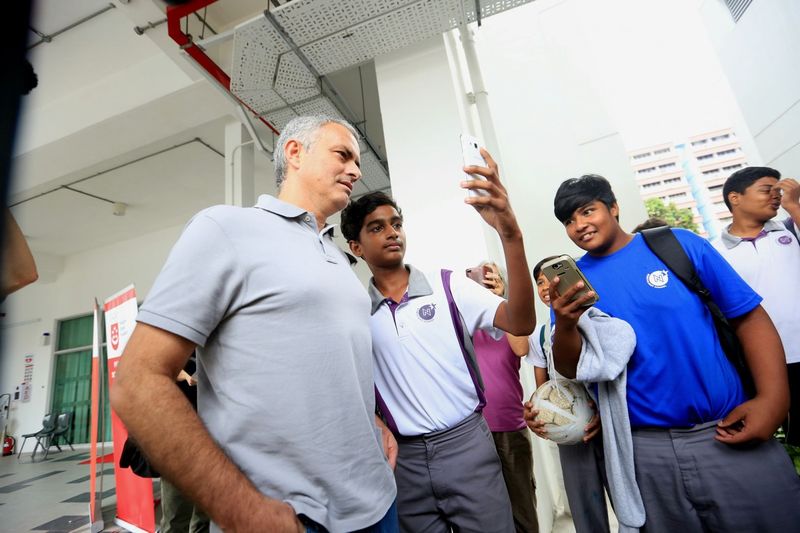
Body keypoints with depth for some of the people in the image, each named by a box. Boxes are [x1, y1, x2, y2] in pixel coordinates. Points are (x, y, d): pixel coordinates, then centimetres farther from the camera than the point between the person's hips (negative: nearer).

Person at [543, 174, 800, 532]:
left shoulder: (679, 244, -2)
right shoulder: (568, 281, -2)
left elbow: (750, 317, 0)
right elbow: (570, 370, -3)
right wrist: (565, 325, -24)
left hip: (726, 434, 0)